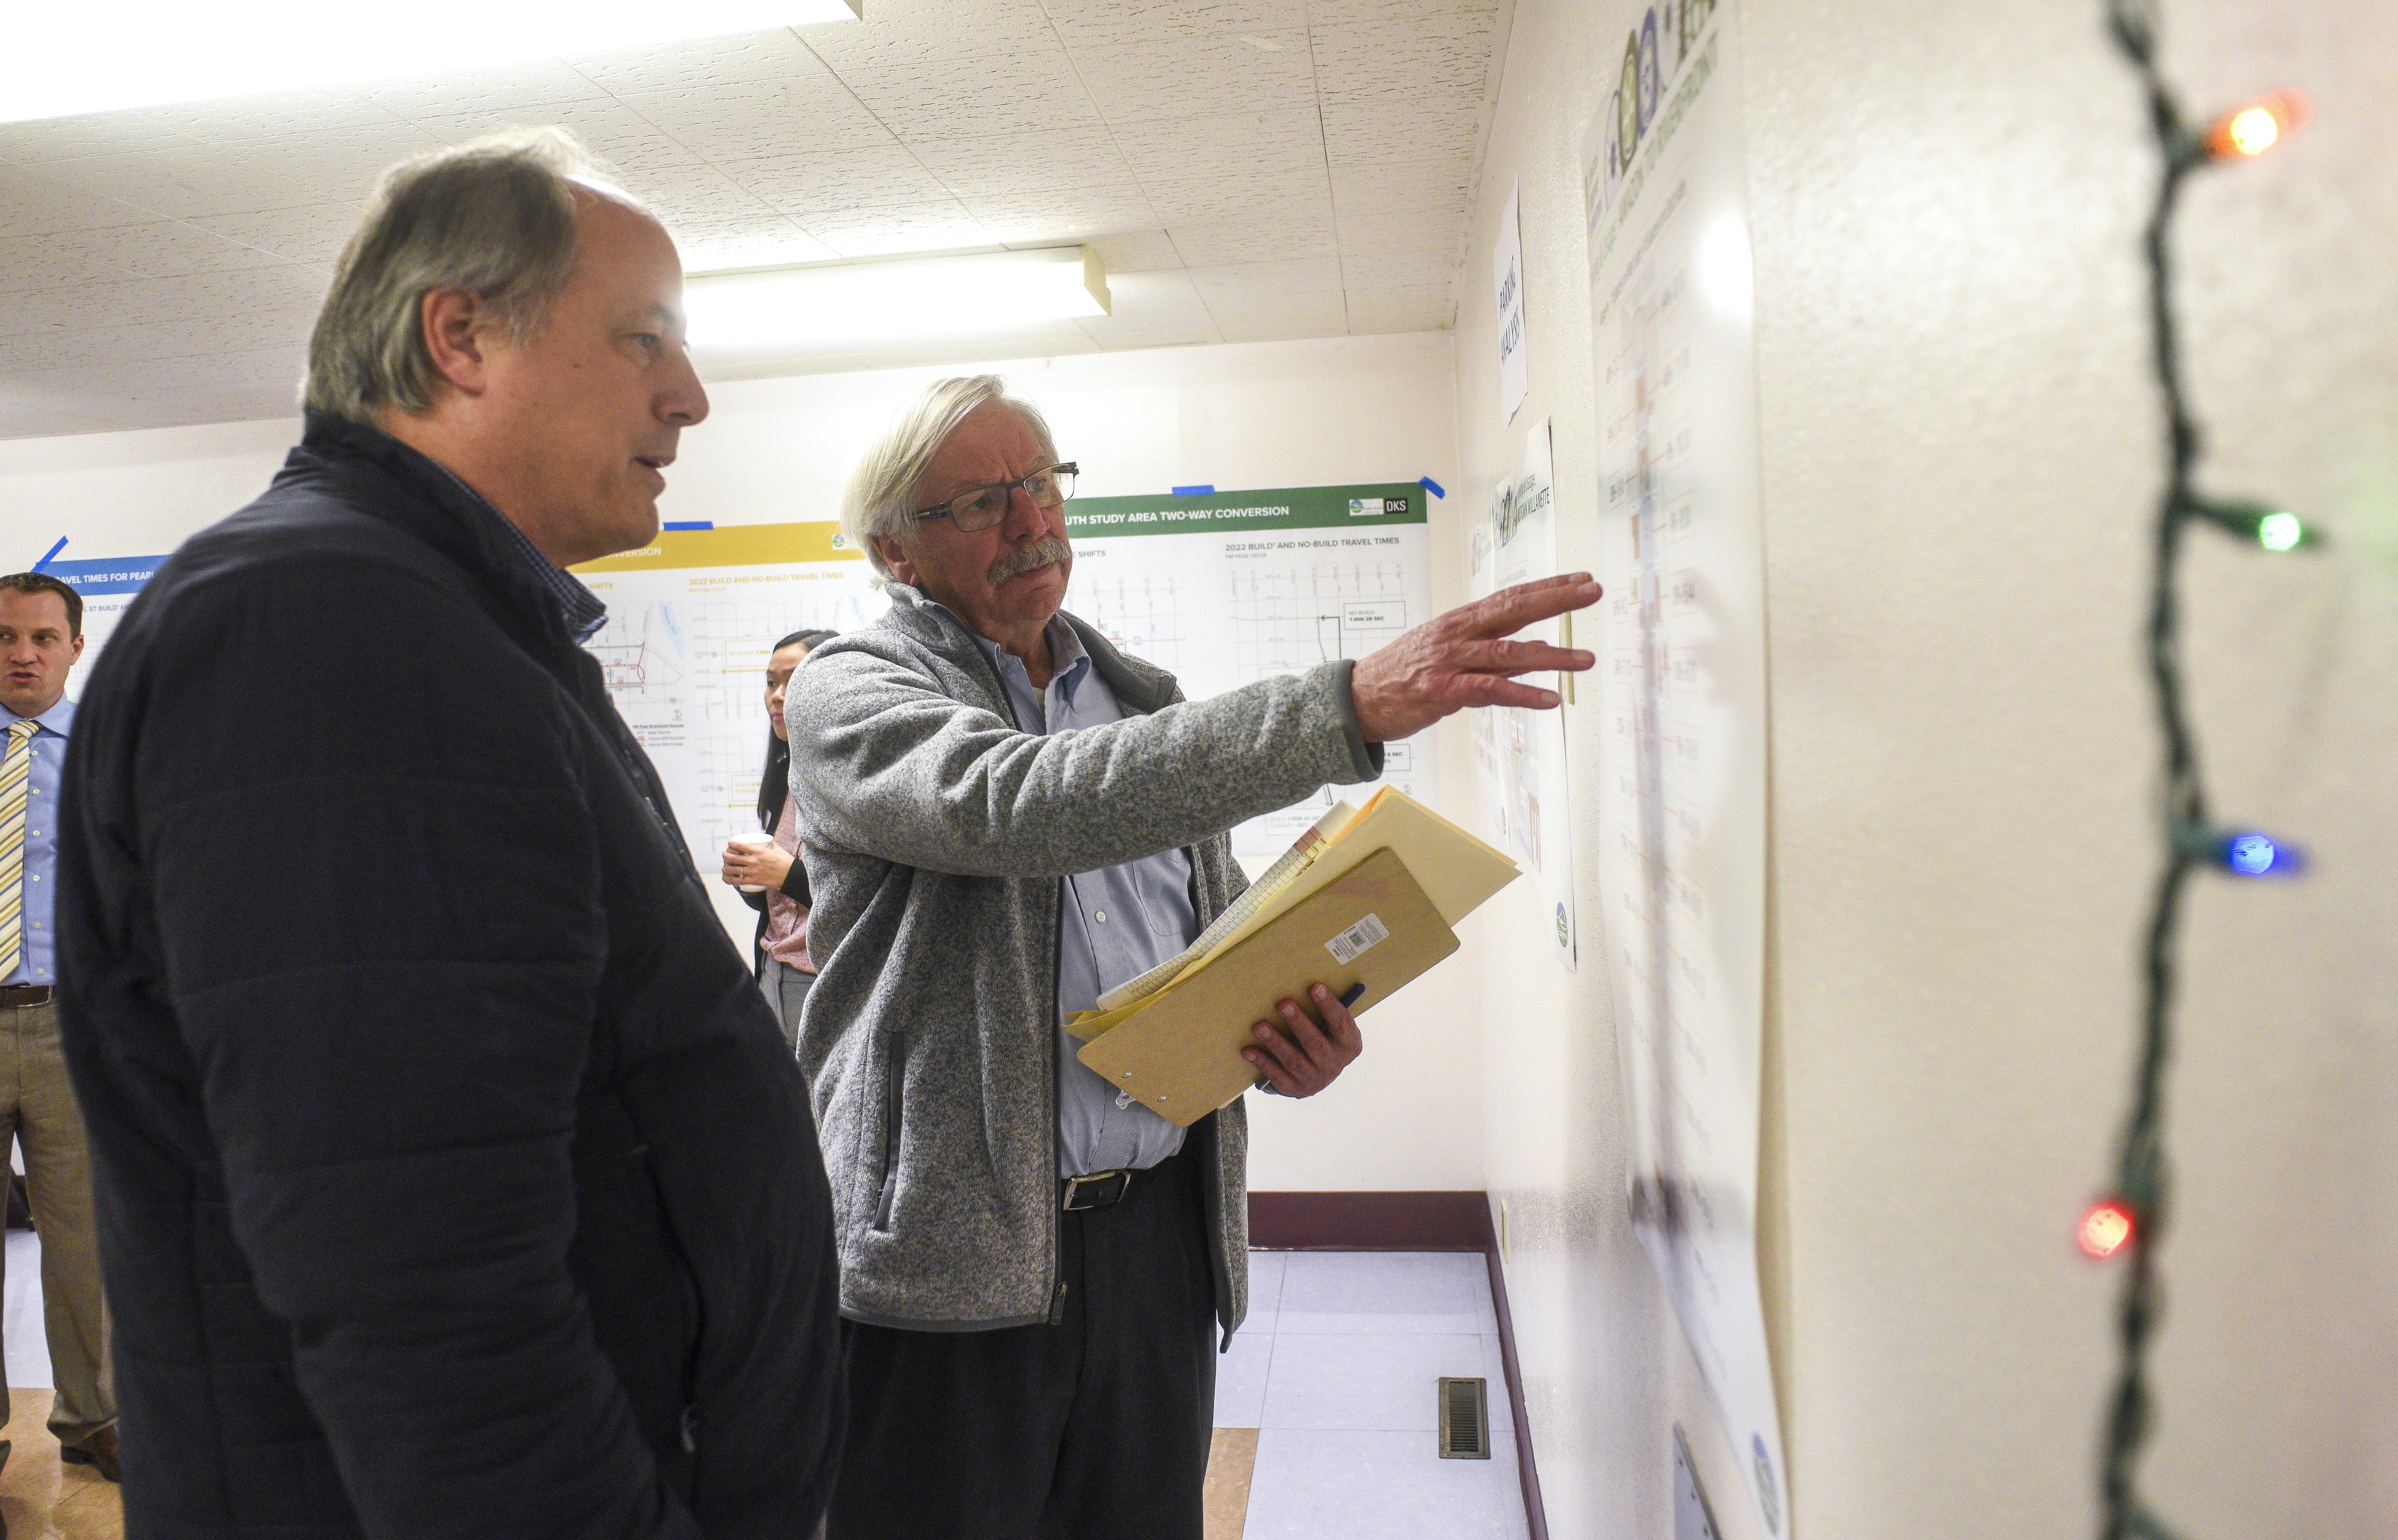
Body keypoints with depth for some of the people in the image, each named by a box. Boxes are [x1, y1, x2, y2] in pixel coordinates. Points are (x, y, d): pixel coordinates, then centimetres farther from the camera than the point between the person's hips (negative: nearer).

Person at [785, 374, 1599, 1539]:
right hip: (954, 1262, -4)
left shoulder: (1140, 701, 12)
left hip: (1164, 1232, 5)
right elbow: (1021, 806, -28)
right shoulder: (850, 694, -6)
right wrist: (1349, 708, -34)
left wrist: (1298, 1028, -4)